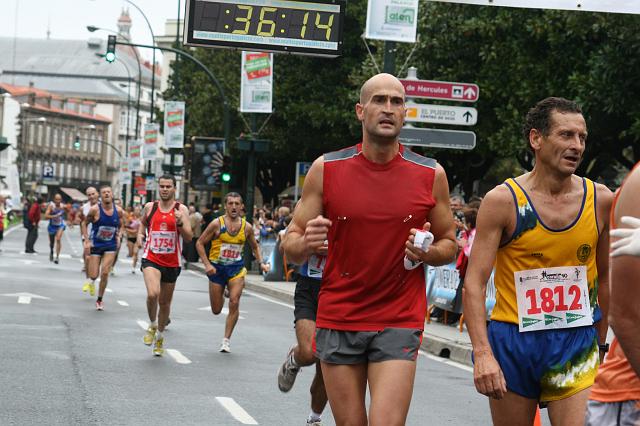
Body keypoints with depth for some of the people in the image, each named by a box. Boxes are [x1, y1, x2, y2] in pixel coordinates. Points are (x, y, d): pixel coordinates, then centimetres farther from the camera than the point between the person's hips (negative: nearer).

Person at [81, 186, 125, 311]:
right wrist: (87, 240, -10)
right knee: (94, 275, -2)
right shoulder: (95, 210, -14)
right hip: (95, 245, -1)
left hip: (110, 246, 1)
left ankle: (100, 300, 9)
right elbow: (84, 223, -2)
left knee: (105, 273, -9)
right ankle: (92, 280, 38)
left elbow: (121, 226, 12)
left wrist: (119, 236, -7)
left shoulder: (119, 211, -5)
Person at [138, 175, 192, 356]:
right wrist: (140, 234, 3)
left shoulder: (181, 209, -3)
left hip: (172, 262, 1)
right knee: (152, 294, -26)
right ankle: (152, 326, 1)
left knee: (165, 302, 12)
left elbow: (189, 238, -8)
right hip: (151, 259, -1)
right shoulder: (150, 207, 3)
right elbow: (143, 222, 23)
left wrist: (180, 223, -25)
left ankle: (160, 337, 34)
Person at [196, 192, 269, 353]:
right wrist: (207, 264, -14)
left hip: (236, 268, 1)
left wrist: (261, 263, 1)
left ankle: (226, 340, -4)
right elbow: (200, 243, -4)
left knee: (234, 303, -16)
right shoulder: (217, 224, -9)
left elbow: (254, 246, 17)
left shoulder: (247, 227, 0)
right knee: (216, 310, 6)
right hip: (217, 268, -1)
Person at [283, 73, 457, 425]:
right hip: (338, 321, 1)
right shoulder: (326, 169, 0)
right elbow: (291, 248, 4)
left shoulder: (431, 175, 0)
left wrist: (428, 253, -12)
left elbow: (449, 244, 11)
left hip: (399, 323, -1)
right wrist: (306, 243, -20)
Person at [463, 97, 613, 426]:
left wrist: (602, 344, 17)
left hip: (576, 341, 1)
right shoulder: (503, 201, -7)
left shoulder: (601, 200, 2)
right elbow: (474, 283, -10)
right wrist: (482, 353, -21)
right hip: (513, 340, -1)